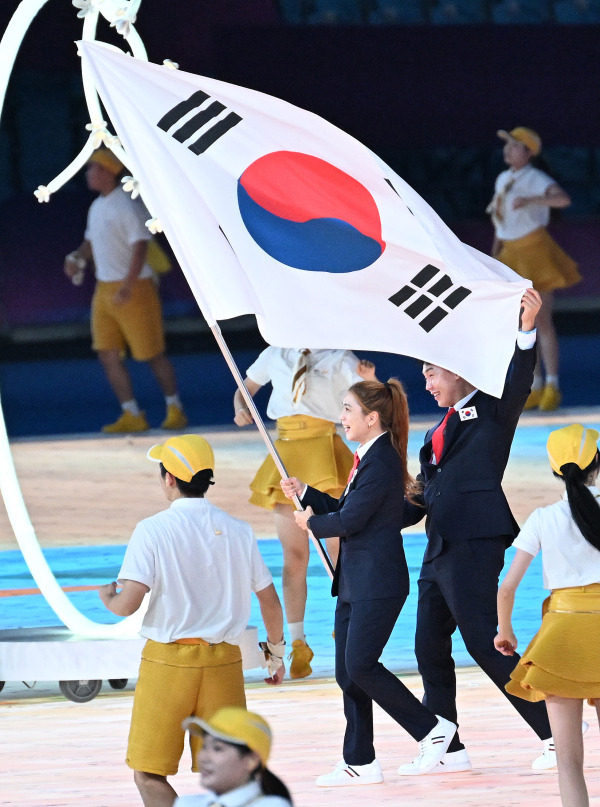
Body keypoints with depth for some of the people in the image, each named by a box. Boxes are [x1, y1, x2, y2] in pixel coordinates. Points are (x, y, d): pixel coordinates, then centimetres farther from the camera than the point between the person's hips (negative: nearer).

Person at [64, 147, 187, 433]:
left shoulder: (128, 206, -15)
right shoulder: (97, 207, 13)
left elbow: (140, 247, -21)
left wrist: (127, 288, -29)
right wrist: (77, 257, 2)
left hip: (134, 289, -8)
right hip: (105, 289, 8)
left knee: (151, 354, -1)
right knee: (108, 355, 1)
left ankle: (175, 410, 12)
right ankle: (132, 416, 6)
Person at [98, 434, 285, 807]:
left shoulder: (152, 531, -8)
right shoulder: (238, 532, 4)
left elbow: (128, 604, -15)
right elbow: (270, 601, 11)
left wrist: (107, 597, 9)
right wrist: (276, 653, 27)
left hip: (168, 661, -4)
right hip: (224, 661, 4)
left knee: (149, 775, 2)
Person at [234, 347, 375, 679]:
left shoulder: (340, 360, 2)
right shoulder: (275, 356, 11)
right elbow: (243, 390, 24)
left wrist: (371, 380, -30)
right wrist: (241, 410, 1)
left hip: (325, 455, -2)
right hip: (286, 452, 3)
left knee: (339, 550, -5)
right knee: (293, 555, 2)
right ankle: (297, 645, 4)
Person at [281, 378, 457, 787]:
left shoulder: (382, 462, -16)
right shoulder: (368, 458, 15)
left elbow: (348, 521, -19)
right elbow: (346, 510, 20)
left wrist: (312, 522, -1)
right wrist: (304, 492, 15)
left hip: (378, 584, -10)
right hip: (355, 583, 10)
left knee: (360, 665, -12)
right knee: (348, 672, 8)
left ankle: (432, 728, -1)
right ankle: (359, 762, 12)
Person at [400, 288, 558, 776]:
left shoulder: (491, 410, 1)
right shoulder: (436, 435, 23)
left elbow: (518, 383, -19)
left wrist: (526, 332, -34)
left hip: (474, 545, -9)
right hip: (440, 549, 9)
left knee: (485, 643, -11)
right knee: (430, 649, 9)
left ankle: (555, 733, -7)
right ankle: (447, 748, 16)